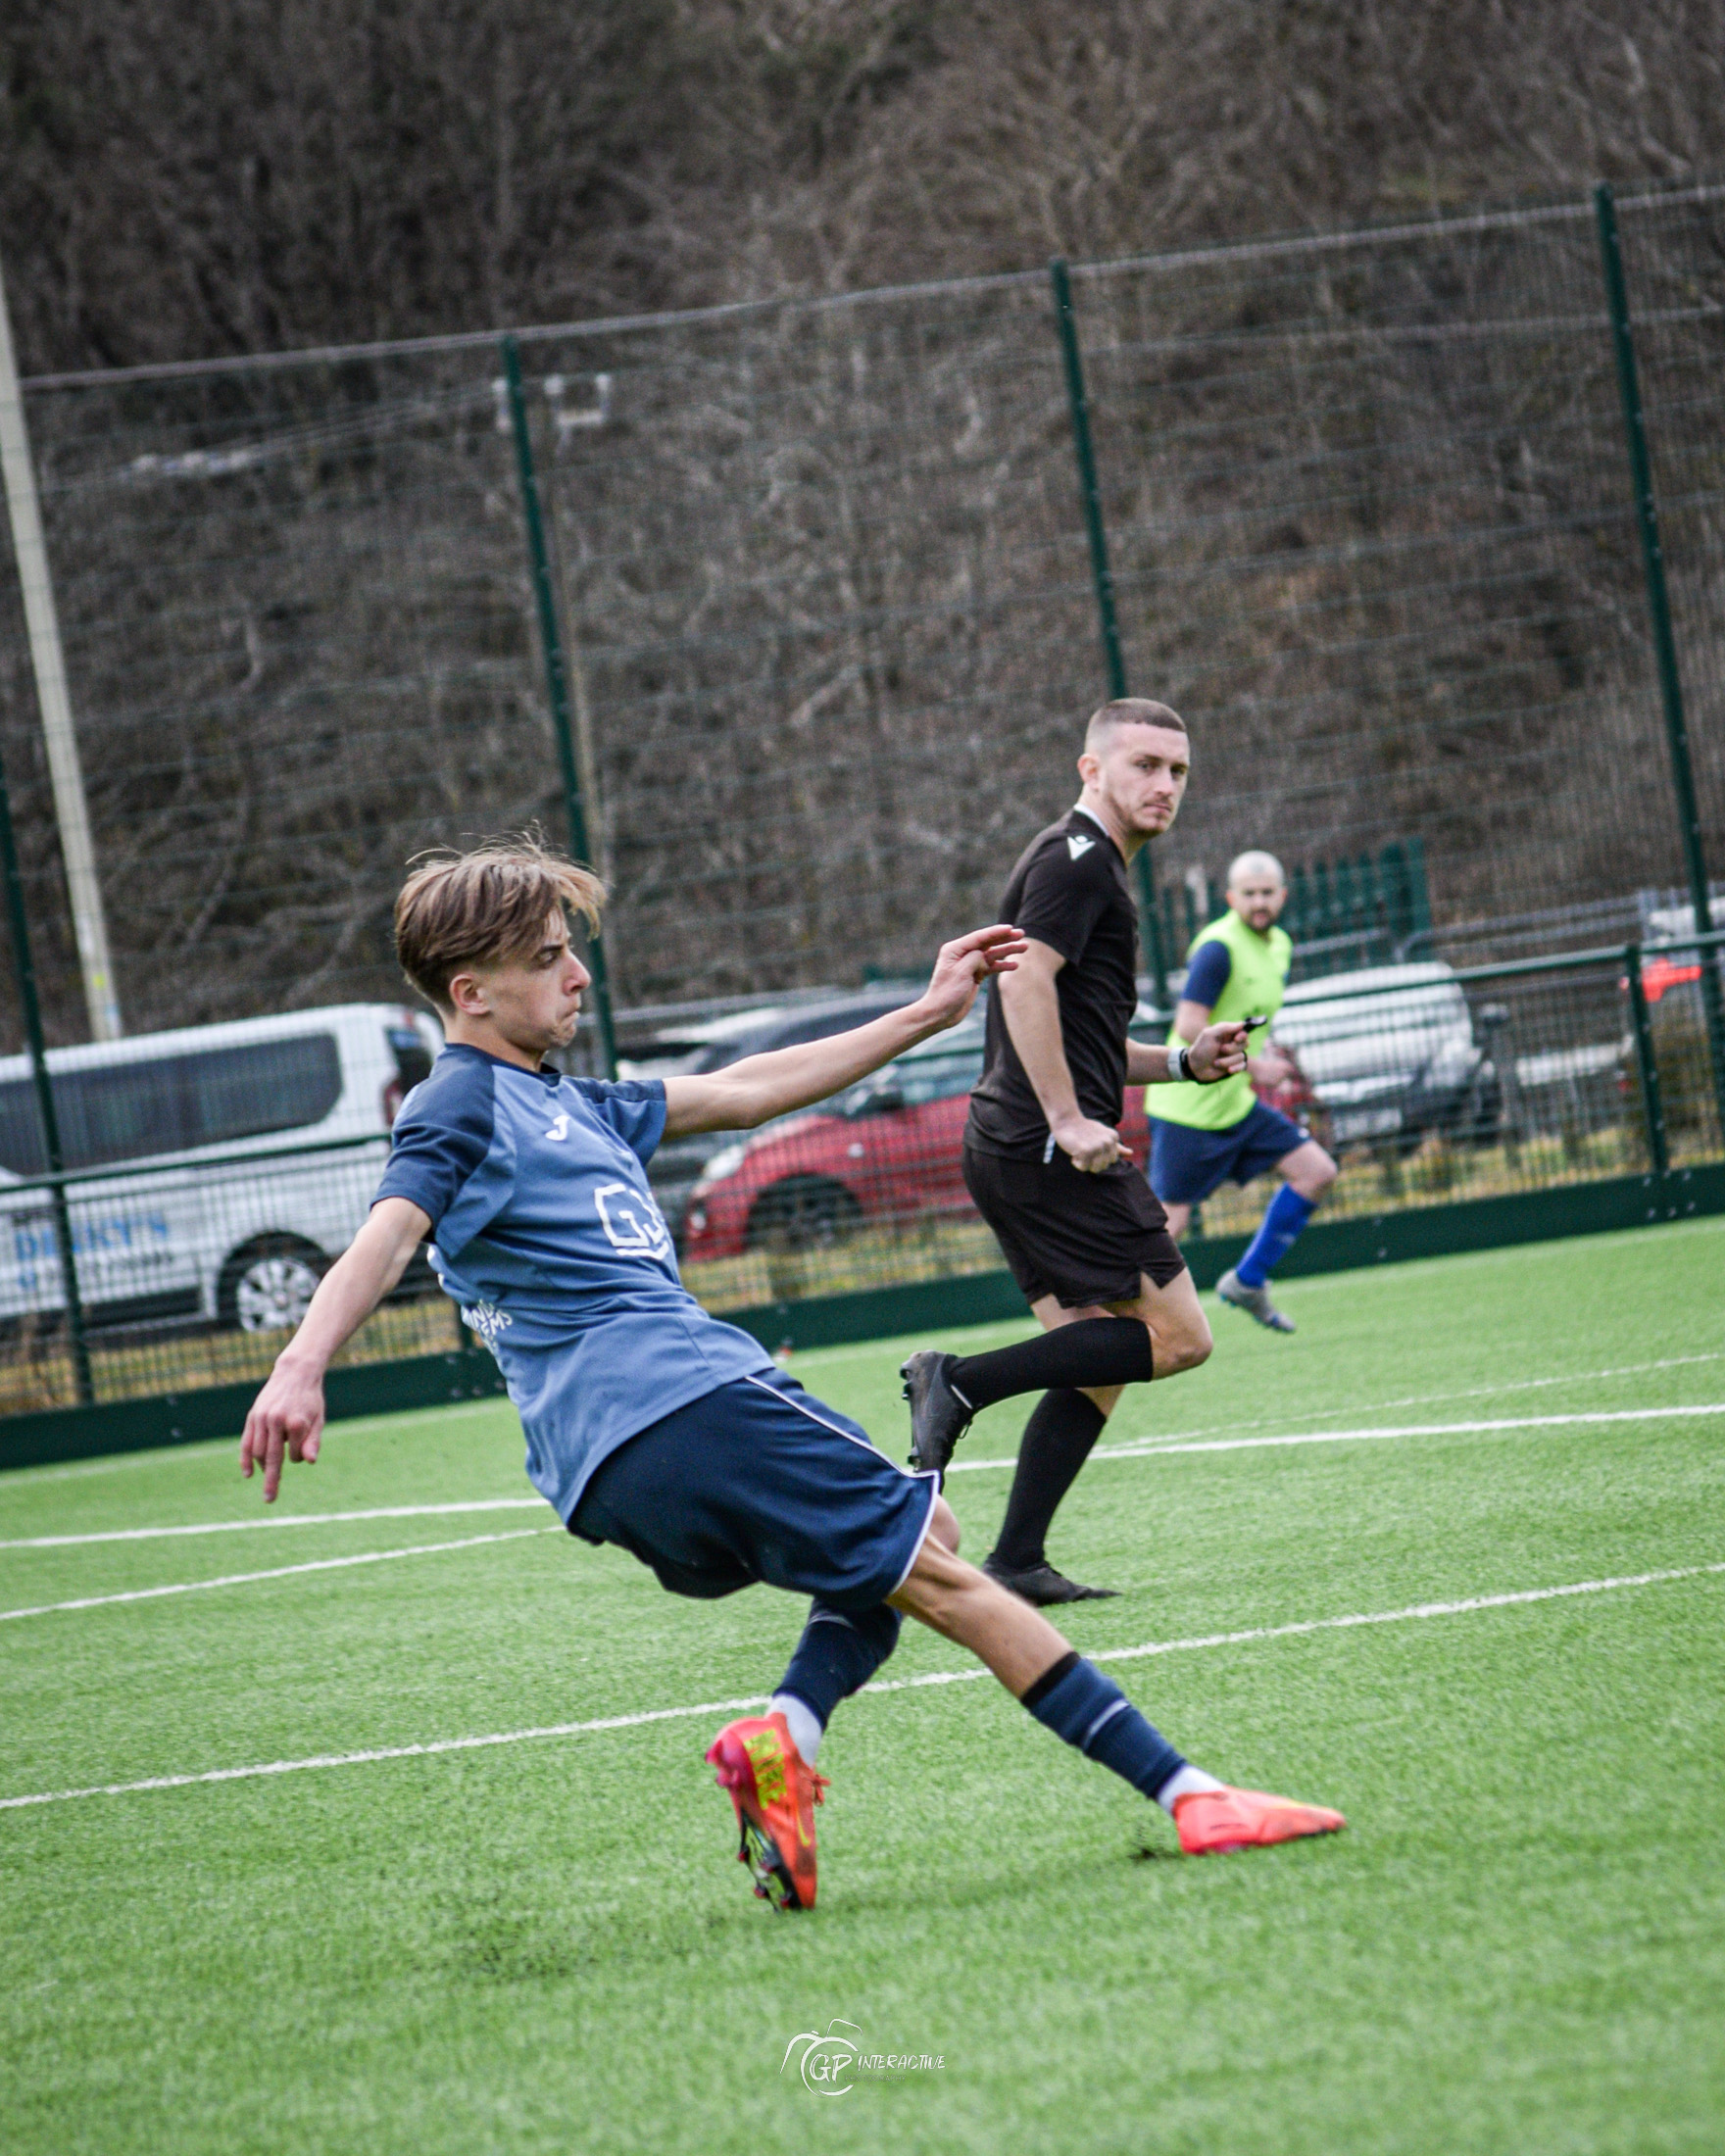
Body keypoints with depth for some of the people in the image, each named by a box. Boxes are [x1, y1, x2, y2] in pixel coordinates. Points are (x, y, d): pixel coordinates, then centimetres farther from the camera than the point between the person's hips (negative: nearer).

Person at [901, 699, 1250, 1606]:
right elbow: (1025, 982, -21)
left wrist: (1183, 1062, 19)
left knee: (1094, 1359, 10)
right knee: (1177, 1335, -9)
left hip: (1009, 1149, 10)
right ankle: (961, 1381, -13)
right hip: (1050, 1150, -10)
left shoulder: (1088, 865, 25)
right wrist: (1069, 1120, -23)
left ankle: (1017, 1564, 6)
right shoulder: (1078, 857, -7)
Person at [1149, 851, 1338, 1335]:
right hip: (1188, 1108, -8)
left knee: (1316, 1171, 2)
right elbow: (1189, 1027, -25)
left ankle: (1247, 1283, 10)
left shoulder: (1278, 945, 9)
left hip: (1235, 1104, 8)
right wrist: (1251, 1066, -22)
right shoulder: (1218, 948, -19)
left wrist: (1268, 1053, 6)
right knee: (1169, 1222, -7)